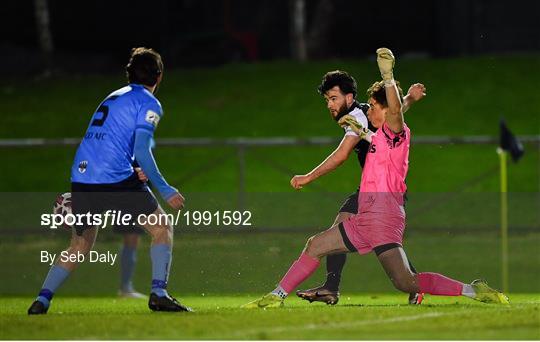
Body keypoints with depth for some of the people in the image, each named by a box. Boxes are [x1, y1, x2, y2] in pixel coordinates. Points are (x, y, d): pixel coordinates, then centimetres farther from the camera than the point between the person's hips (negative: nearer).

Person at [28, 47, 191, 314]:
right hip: (116, 179, -7)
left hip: (81, 177, 7)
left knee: (79, 247, 18)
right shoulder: (148, 103, 0)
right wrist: (165, 190, -7)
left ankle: (42, 300, 6)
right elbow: (141, 151, -10)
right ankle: (158, 293, -5)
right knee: (162, 228, 7)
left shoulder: (114, 97, 24)